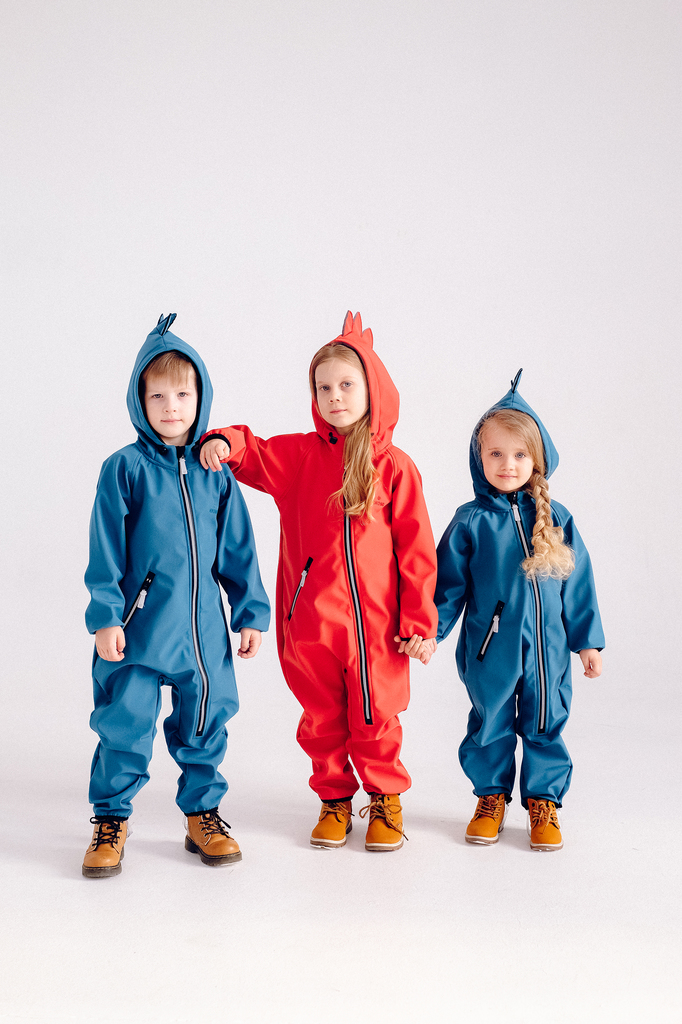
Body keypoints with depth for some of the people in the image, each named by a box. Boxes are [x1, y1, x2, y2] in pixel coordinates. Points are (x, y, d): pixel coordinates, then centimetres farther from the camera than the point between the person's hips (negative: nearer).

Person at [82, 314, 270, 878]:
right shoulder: (125, 468, -4)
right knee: (125, 724, 1)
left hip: (203, 627, 3)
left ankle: (203, 812, 28)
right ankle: (111, 819, 18)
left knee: (205, 722, 12)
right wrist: (105, 616, -10)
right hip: (139, 624, -3)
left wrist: (251, 613, 9)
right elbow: (106, 550, -4)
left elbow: (238, 550, 10)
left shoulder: (215, 471, 6)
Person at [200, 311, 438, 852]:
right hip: (309, 619, 2)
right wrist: (226, 442, -27)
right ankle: (335, 798, 31)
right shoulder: (299, 454, 4)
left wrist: (420, 622, -5)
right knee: (321, 718, 14)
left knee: (375, 717, 10)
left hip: (374, 619, -2)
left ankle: (386, 798, 30)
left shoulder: (394, 467, -4)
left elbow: (416, 549, -3)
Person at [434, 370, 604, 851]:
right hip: (490, 648, -1)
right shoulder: (471, 521, -5)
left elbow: (579, 582, 4)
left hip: (547, 646, 1)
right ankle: (492, 797, 30)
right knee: (490, 725, 11)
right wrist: (430, 631, -6)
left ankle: (544, 800, 26)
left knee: (545, 726, 10)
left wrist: (589, 640, 5)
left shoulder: (555, 518, -1)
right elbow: (449, 582, 0)